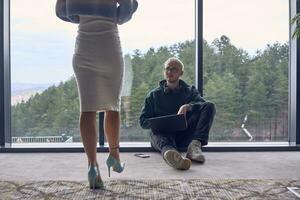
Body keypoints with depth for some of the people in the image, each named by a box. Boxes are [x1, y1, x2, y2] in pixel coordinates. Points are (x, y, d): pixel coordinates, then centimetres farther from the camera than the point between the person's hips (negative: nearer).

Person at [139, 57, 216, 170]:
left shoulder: (190, 91, 21)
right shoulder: (154, 95, 20)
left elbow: (203, 105, 0)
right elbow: (143, 121, 11)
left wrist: (187, 107, -22)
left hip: (185, 136, 1)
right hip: (161, 132, -1)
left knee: (209, 106, -15)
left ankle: (195, 144, -36)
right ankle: (169, 152, -73)